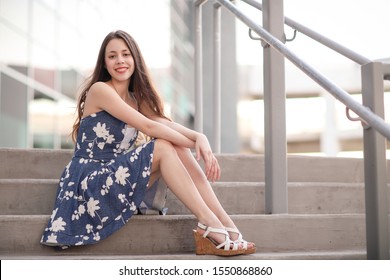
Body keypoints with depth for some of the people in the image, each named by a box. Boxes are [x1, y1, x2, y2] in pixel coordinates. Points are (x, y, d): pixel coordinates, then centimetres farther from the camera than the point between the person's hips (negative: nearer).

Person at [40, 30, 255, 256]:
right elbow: (148, 127, -17)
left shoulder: (136, 99, 13)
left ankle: (227, 227, -19)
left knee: (177, 148, -13)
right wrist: (195, 143, -16)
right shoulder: (100, 90, -10)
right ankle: (208, 223, -22)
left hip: (114, 178, 7)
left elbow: (166, 123, -5)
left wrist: (200, 138, -24)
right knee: (164, 147, -21)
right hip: (89, 184, -7)